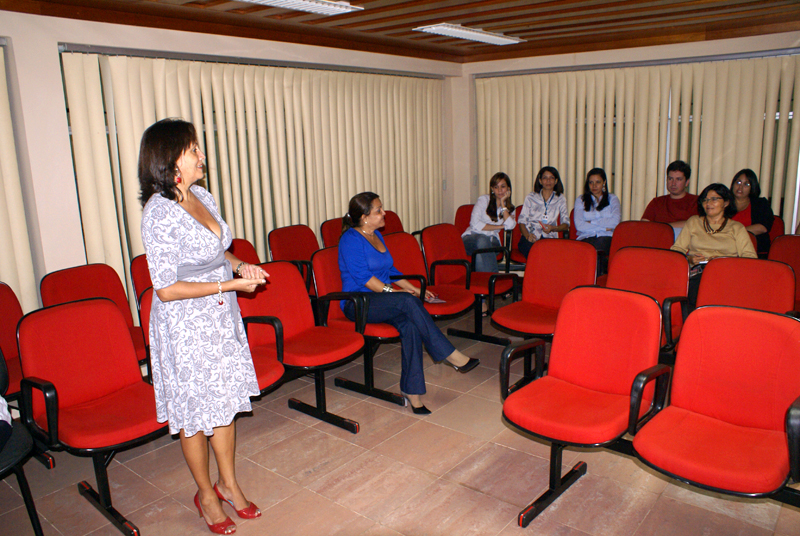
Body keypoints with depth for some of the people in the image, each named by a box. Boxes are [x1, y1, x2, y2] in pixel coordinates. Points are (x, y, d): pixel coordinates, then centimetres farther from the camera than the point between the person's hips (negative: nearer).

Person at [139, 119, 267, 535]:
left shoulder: (202, 196, 4)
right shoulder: (160, 213, -22)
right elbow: (167, 289, -22)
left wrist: (241, 265, -2)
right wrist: (231, 285, -19)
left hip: (221, 317, 8)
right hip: (185, 326, -8)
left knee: (225, 399, 17)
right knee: (196, 410, 10)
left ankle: (228, 483, 37)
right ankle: (205, 493, 32)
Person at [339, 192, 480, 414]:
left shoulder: (376, 236, 17)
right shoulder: (351, 239, -8)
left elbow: (391, 270, 23)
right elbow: (363, 277, -16)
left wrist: (413, 289, 14)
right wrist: (390, 291, -19)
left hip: (381, 299, 7)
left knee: (410, 325, -26)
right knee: (408, 302, -32)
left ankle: (412, 390, -26)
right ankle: (450, 355, -26)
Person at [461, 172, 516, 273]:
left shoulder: (510, 208, 15)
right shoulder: (484, 200, 5)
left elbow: (510, 226, -9)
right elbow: (475, 224, -10)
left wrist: (503, 203, -3)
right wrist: (500, 226, -5)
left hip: (492, 242, 2)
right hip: (472, 238, -2)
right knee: (482, 239, -39)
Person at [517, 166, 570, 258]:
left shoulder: (560, 199, 16)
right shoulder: (530, 198, 13)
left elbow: (566, 224, 11)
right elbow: (521, 221, 7)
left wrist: (553, 228, -11)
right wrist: (527, 236, -14)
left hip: (550, 238, 1)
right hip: (531, 238, -1)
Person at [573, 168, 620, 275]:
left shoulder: (612, 199, 21)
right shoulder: (581, 200, 19)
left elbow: (615, 222, 1)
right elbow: (579, 225, 1)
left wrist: (591, 222, -1)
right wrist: (604, 227, -3)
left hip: (607, 239, 0)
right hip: (586, 238, 0)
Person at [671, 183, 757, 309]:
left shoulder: (736, 228, 21)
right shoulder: (693, 222, 27)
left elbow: (750, 257, 7)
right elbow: (676, 249, 18)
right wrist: (689, 258, -5)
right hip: (696, 273, 0)